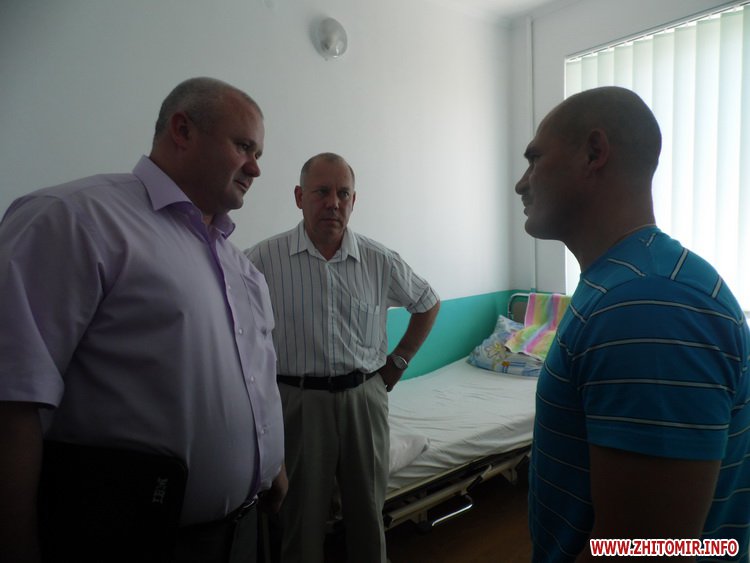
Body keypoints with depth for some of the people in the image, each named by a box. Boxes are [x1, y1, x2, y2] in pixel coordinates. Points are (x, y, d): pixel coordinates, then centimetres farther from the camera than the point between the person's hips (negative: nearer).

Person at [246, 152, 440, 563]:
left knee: (368, 512, 17)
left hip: (366, 397, 3)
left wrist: (397, 362, 10)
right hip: (297, 402, -2)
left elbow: (428, 305, 14)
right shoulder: (263, 259, -9)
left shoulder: (379, 261, -1)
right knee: (302, 518, 13)